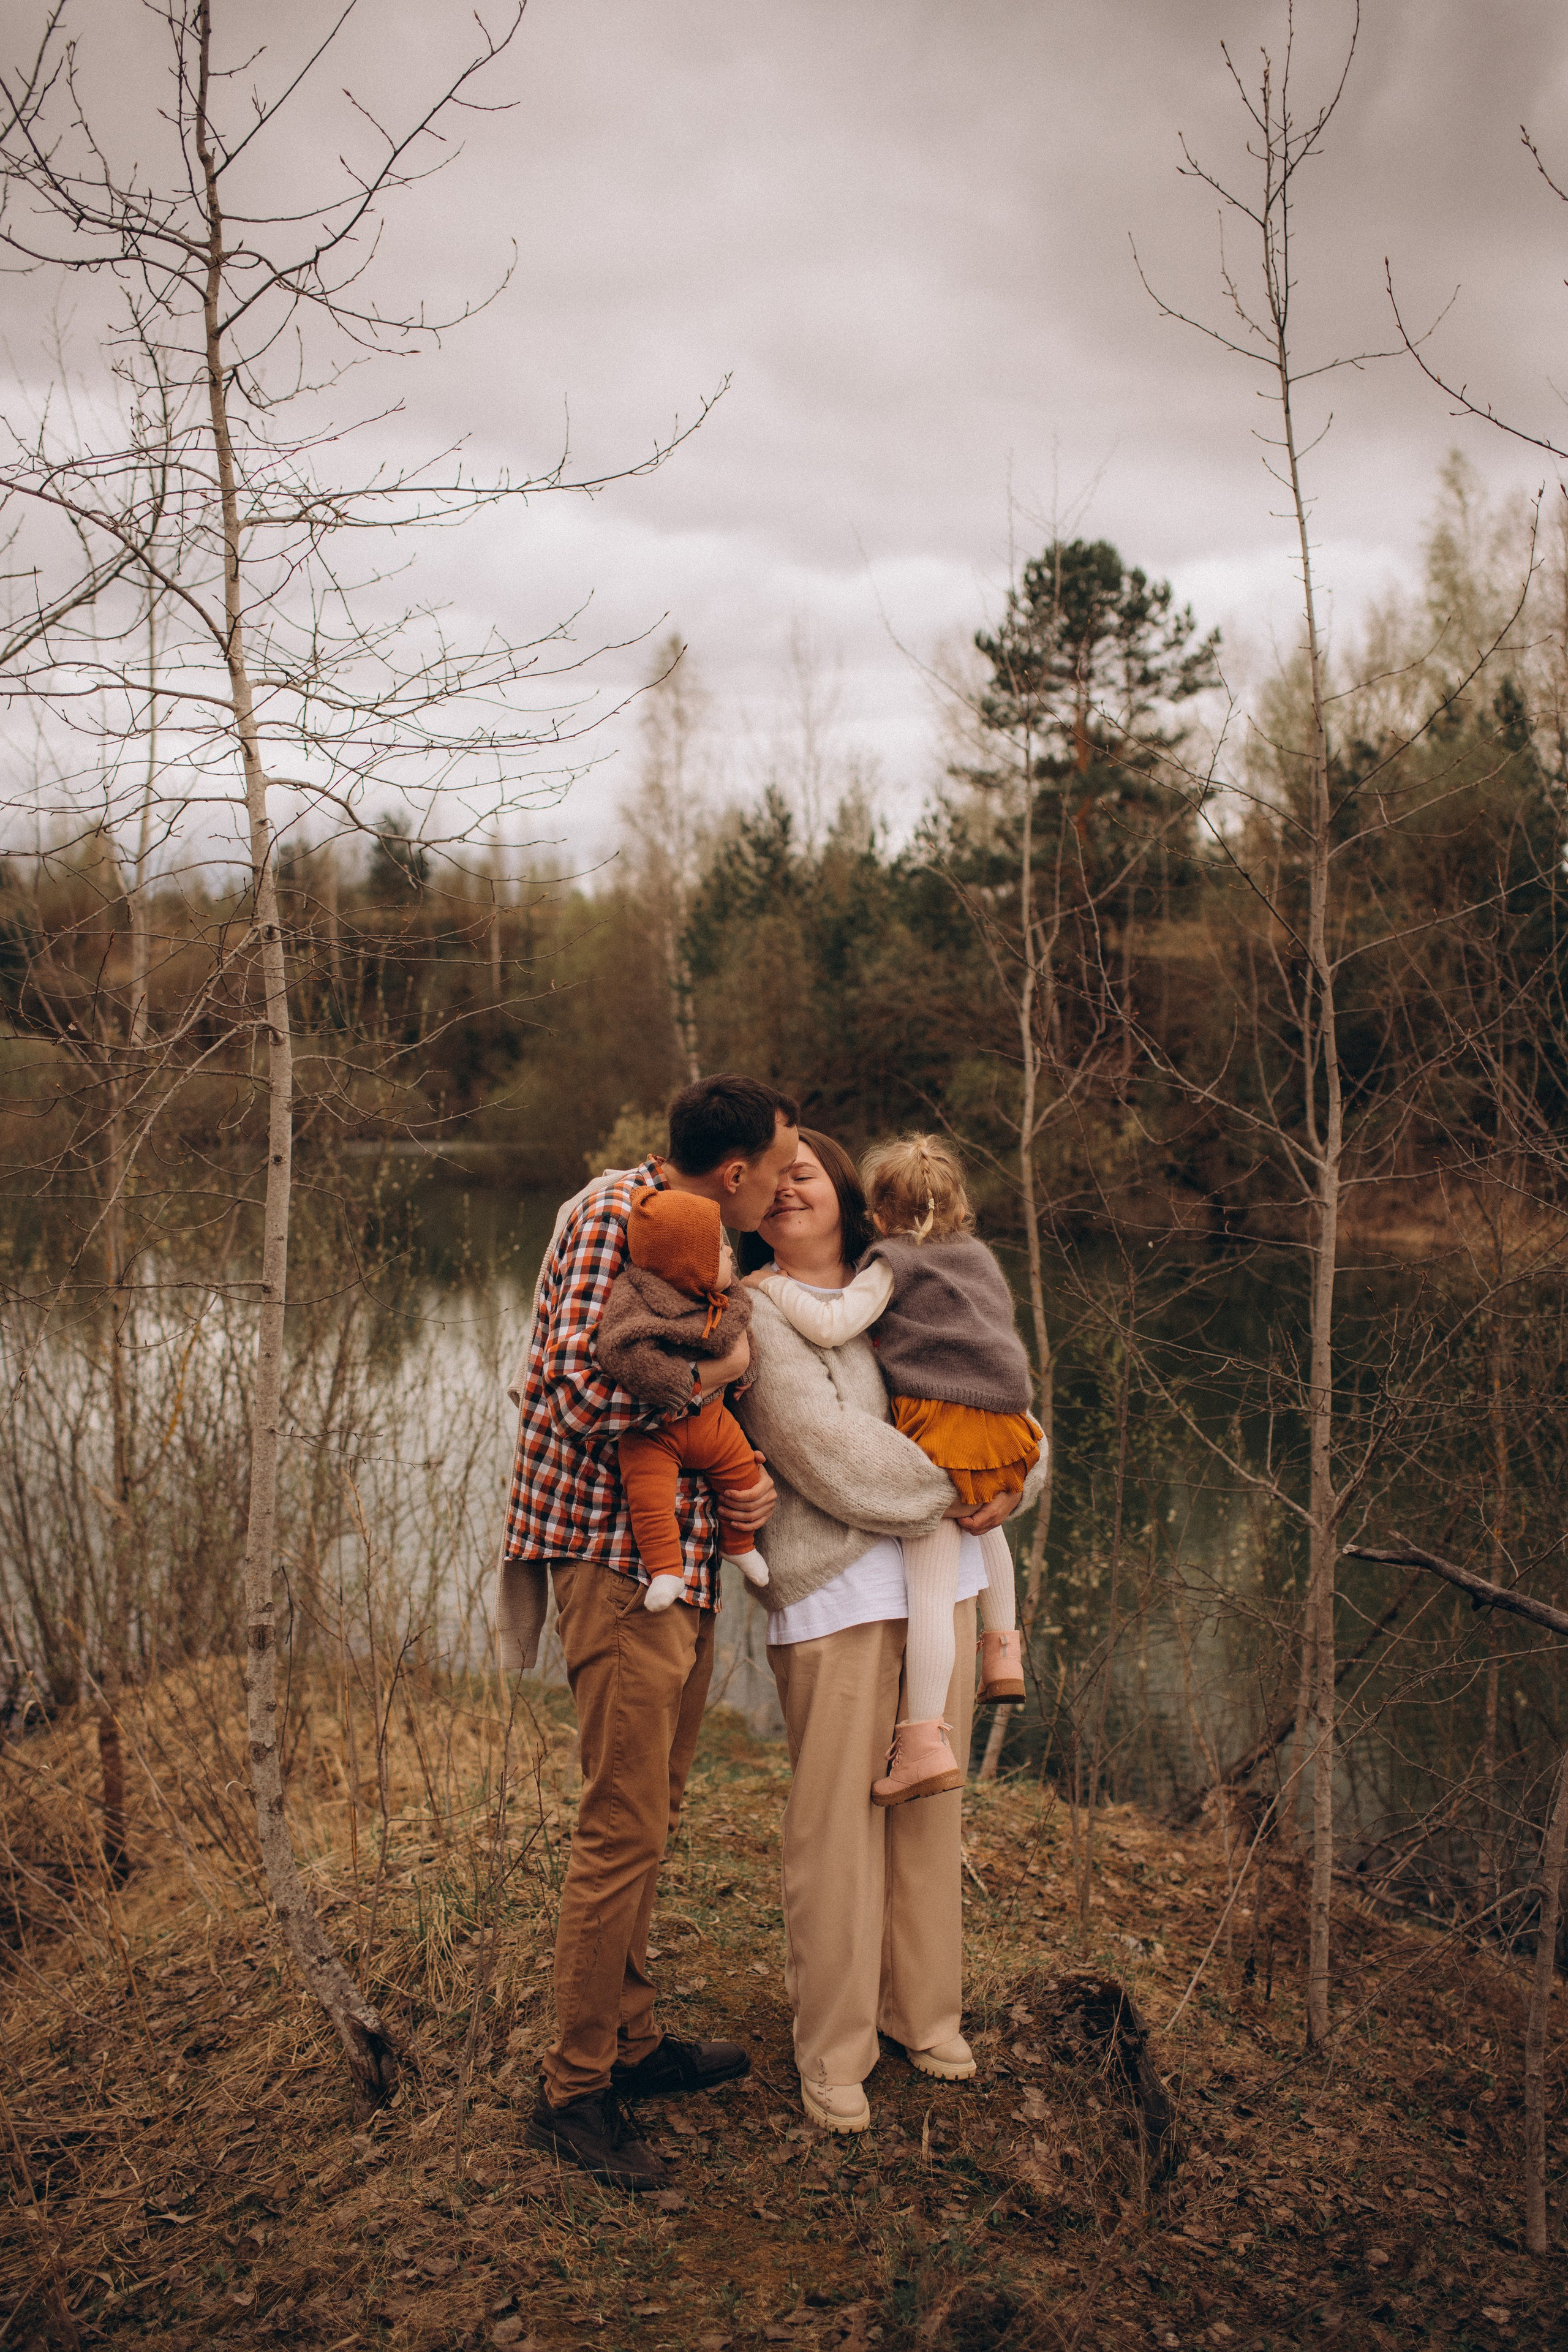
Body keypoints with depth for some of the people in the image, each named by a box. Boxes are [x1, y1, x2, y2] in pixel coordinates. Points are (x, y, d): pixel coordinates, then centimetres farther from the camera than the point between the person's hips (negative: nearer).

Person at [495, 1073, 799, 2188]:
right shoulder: (616, 1216, -14)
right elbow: (589, 1393, -24)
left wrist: (752, 1479, -1)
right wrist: (713, 1372, -12)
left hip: (685, 1564, 10)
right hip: (618, 1562, -10)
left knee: (650, 1818, 18)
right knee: (624, 1831, -4)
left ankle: (632, 2042, 33)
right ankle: (574, 2088, 11)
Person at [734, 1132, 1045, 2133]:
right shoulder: (756, 1312, -3)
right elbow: (824, 1446, -13)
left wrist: (1013, 1479, 0)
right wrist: (944, 1493, -9)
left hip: (942, 1573, 6)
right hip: (835, 1585, -5)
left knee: (932, 1797, 14)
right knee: (837, 1817, -2)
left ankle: (925, 2011, 31)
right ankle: (833, 2054, 14)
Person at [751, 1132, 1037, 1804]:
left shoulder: (892, 1264, 0)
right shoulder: (979, 1257, 21)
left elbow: (831, 1325, -13)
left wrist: (773, 1285, -2)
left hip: (941, 1425, -7)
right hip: (1006, 1419, 7)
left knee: (930, 1586, -9)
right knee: (986, 1523, 38)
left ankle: (924, 1741, -11)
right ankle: (1003, 1653, 37)